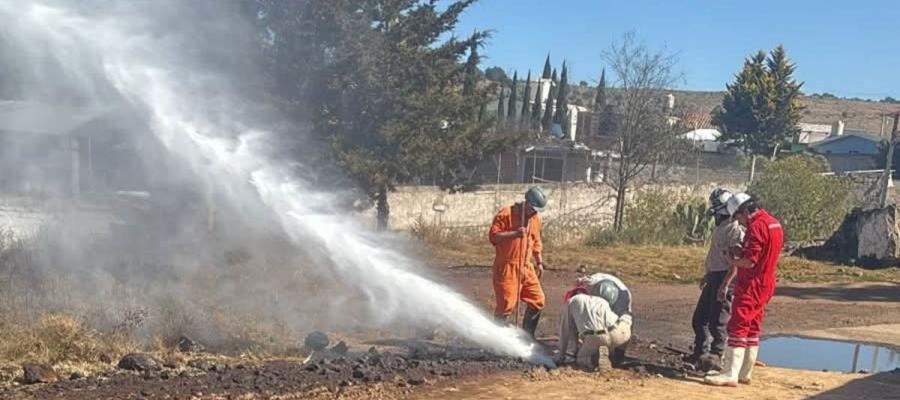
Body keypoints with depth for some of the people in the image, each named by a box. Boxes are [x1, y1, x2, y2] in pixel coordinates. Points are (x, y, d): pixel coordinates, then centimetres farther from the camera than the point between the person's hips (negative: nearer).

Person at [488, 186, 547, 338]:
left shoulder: (536, 218, 12)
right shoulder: (506, 213, -10)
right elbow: (493, 235, -15)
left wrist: (539, 262, 19)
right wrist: (514, 234, -26)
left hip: (525, 267, 7)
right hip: (506, 267, -7)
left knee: (537, 300, 5)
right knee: (506, 304, -9)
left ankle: (527, 335, 19)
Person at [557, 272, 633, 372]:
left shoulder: (571, 301, 25)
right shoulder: (601, 301, 37)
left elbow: (565, 331, 29)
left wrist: (561, 356, 39)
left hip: (595, 337, -4)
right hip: (618, 334, 4)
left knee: (581, 359, 19)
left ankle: (597, 357, -8)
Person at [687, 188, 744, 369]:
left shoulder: (735, 229, -17)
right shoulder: (720, 227, 13)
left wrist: (725, 285, -24)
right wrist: (707, 275, 29)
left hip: (725, 278, -10)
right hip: (714, 277, 10)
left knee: (718, 321, -3)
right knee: (699, 318, 15)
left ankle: (715, 356, 9)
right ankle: (701, 352, 26)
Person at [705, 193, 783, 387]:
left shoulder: (757, 227, -19)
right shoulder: (774, 223, 12)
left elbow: (749, 262, -23)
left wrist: (731, 261, -6)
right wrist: (741, 252, 8)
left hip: (751, 285, -10)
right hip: (765, 285, 10)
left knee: (737, 327, -10)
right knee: (752, 330, 14)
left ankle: (730, 374, -11)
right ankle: (745, 373, 21)